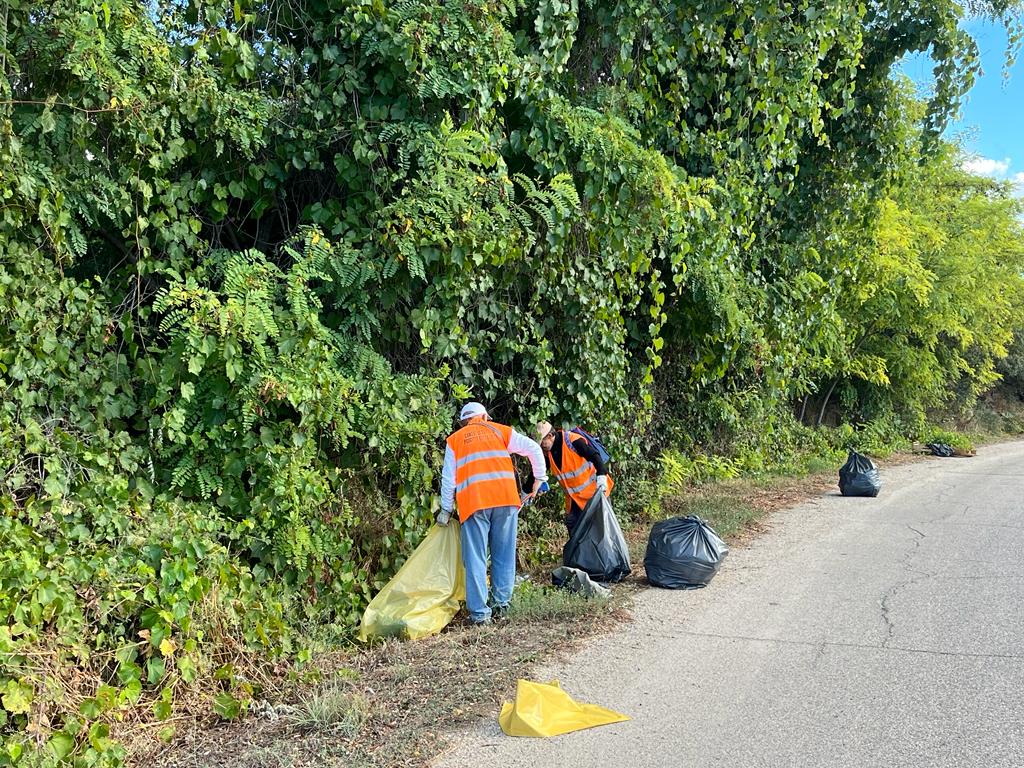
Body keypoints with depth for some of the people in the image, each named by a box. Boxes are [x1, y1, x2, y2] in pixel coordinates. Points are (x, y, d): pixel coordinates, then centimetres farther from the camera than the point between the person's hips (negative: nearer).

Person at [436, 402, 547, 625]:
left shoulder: (455, 439, 20)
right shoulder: (500, 430, 19)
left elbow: (448, 477, 14)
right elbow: (533, 449, 10)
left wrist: (446, 509, 20)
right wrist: (540, 478, 18)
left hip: (473, 501, -1)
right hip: (505, 497, 1)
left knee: (475, 559, 1)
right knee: (504, 554, 11)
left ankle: (480, 613, -1)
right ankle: (501, 604, 14)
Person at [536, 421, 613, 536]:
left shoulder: (573, 441, -24)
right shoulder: (547, 452, -1)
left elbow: (594, 456, -28)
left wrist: (601, 476, -41)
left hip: (594, 490, -7)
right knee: (571, 523, 6)